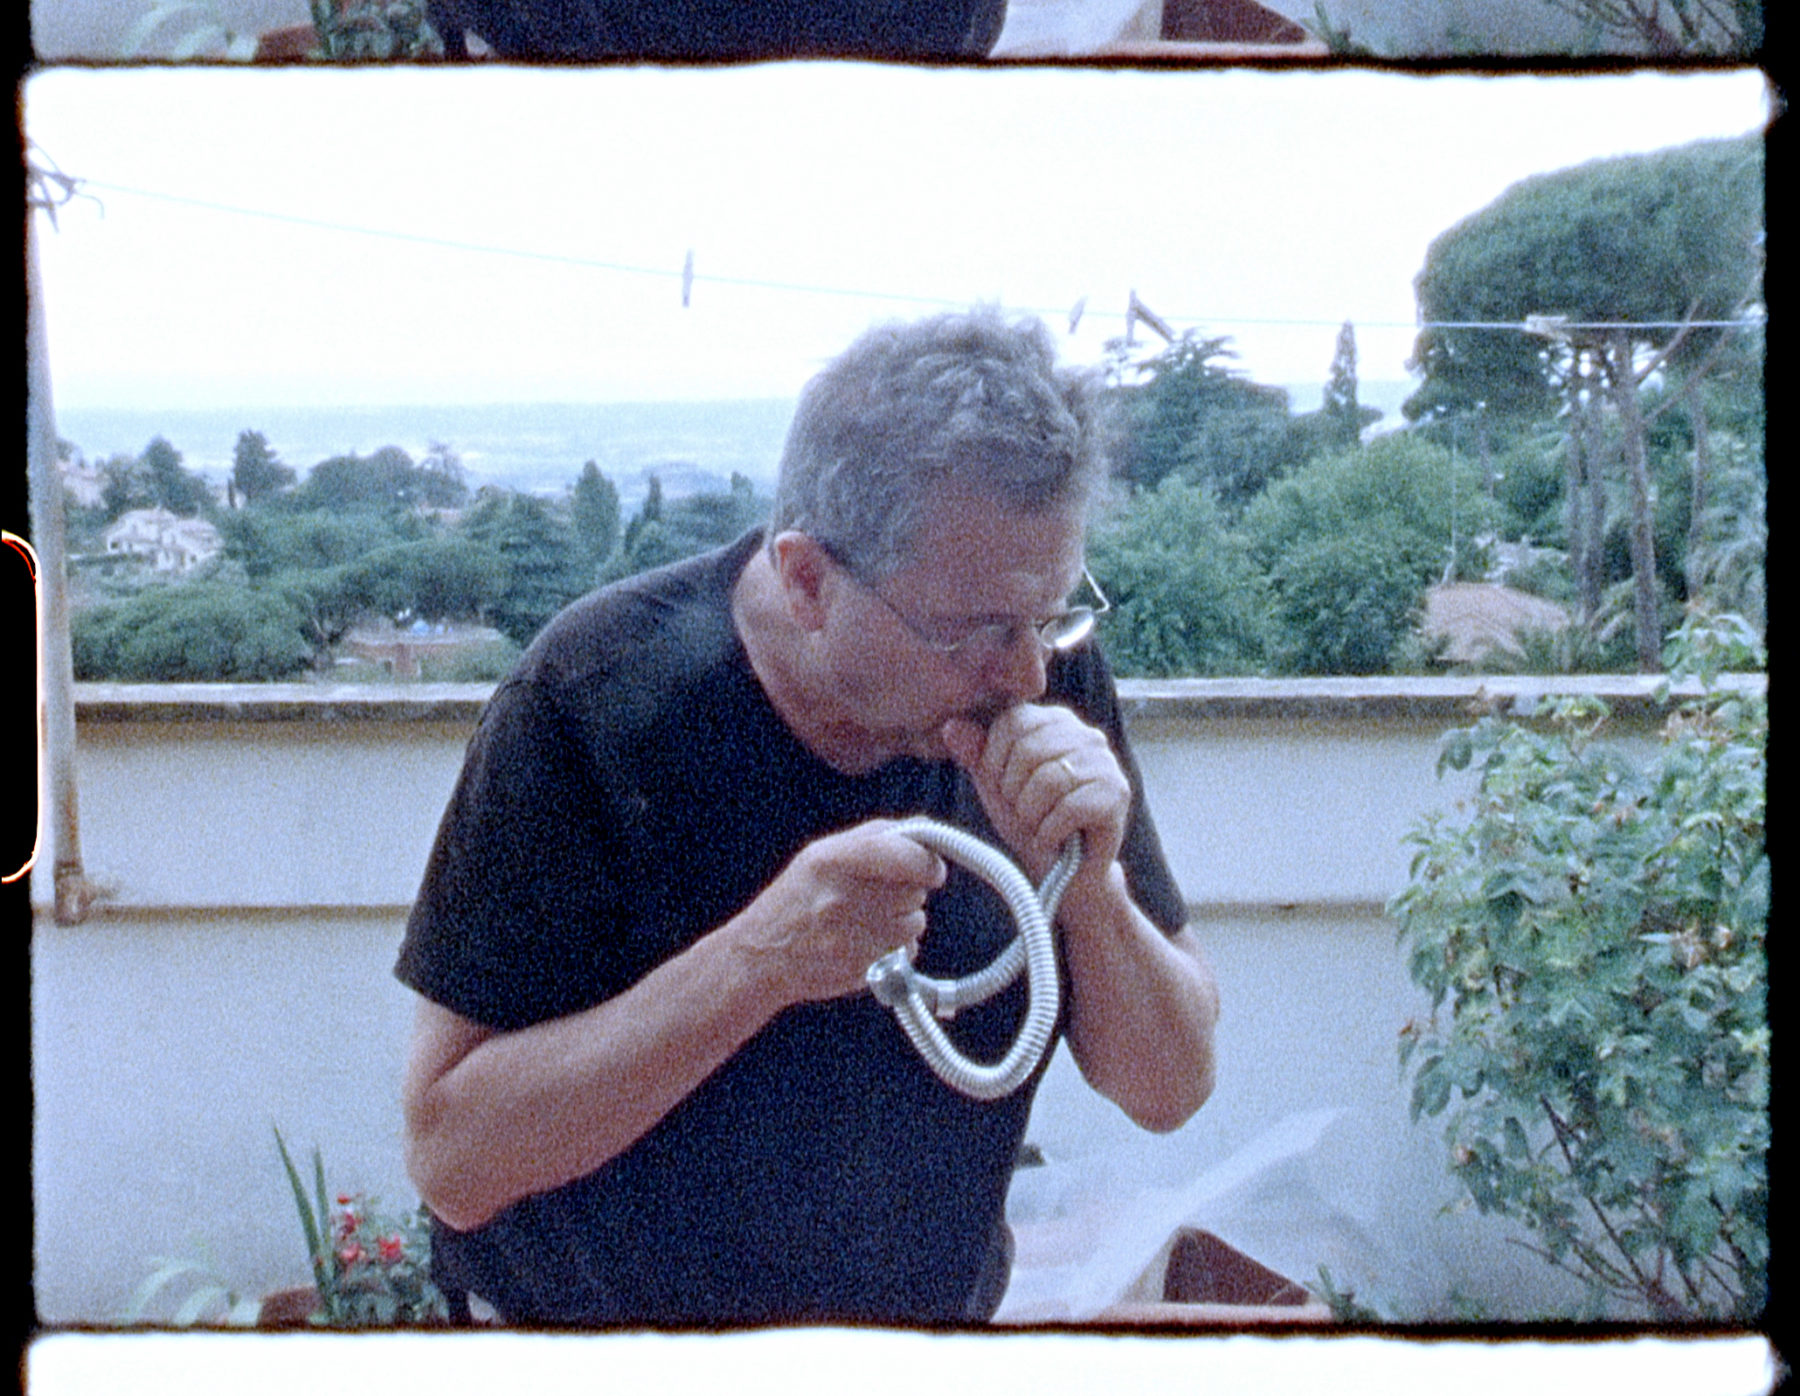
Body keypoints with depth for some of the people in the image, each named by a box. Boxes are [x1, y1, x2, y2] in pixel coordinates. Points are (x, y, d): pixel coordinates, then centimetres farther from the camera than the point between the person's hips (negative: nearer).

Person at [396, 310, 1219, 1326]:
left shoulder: (1051, 670, -15)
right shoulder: (596, 700, -25)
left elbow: (1171, 1090, -9)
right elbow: (452, 1160, -25)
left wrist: (1090, 889, -28)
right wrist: (757, 963, -36)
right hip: (610, 1316, -3)